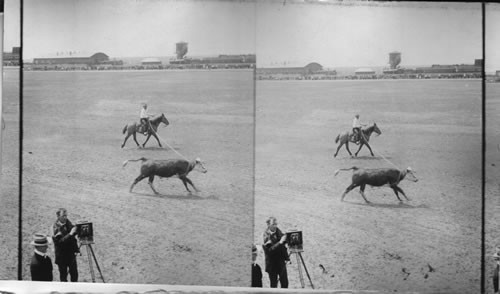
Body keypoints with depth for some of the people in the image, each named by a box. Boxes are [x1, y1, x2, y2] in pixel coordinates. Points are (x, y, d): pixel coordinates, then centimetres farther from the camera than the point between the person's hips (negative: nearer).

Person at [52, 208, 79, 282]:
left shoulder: (67, 223, 0)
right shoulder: (56, 227, -17)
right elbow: (60, 241, -27)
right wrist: (70, 234, -34)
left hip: (71, 253, 5)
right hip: (62, 255, -5)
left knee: (74, 272, 10)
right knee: (63, 274, 5)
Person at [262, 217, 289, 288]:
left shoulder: (277, 231, 2)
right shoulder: (267, 236, -15)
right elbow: (270, 249, -26)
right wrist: (280, 242, -31)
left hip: (281, 262, 5)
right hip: (272, 263, -5)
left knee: (285, 283, 6)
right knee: (274, 284, 2)